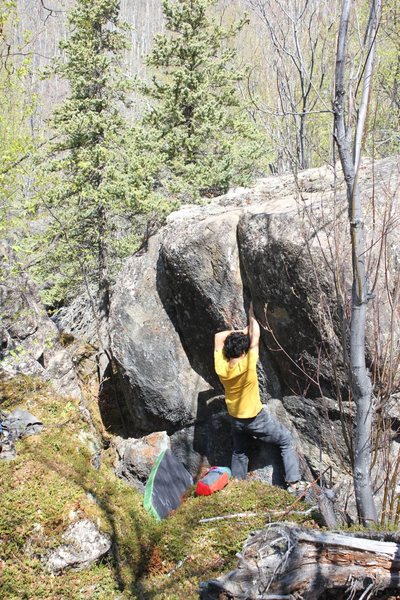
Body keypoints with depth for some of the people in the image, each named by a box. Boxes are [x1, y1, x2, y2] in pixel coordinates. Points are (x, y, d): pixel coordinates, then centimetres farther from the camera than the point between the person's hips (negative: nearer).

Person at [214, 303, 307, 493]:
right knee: (286, 441, 12)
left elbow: (218, 337, -3)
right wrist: (251, 315, -3)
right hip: (256, 418, -5)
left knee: (239, 453, 24)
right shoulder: (247, 365, -30)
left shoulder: (220, 368, -18)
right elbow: (255, 335, -18)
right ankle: (294, 483, 9)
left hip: (235, 419, 5)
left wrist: (240, 331, -4)